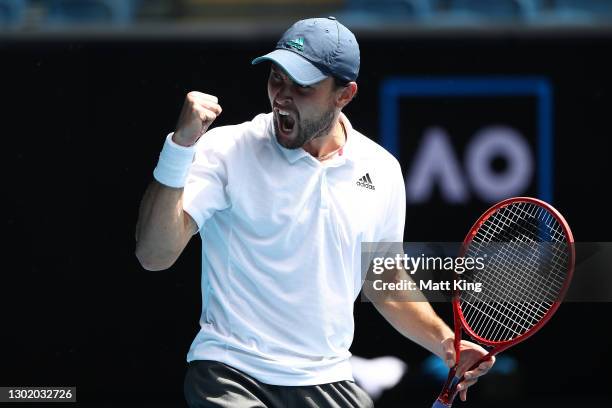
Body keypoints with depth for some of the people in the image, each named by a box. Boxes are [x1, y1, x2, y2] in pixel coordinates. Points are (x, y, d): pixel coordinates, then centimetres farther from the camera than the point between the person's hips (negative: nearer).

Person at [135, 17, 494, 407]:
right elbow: (154, 254, -17)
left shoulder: (382, 170, 6)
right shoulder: (225, 150, -7)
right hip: (231, 373, -4)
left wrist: (445, 344, 9)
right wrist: (180, 145, -25)